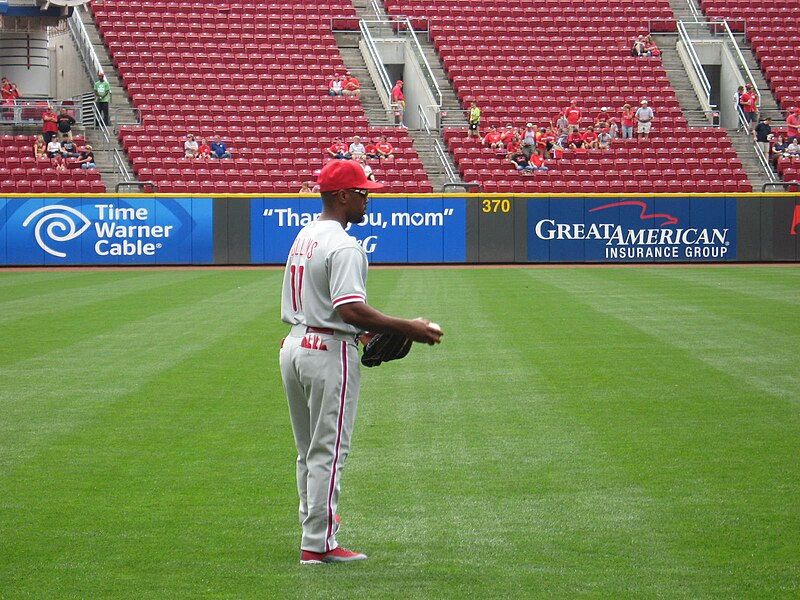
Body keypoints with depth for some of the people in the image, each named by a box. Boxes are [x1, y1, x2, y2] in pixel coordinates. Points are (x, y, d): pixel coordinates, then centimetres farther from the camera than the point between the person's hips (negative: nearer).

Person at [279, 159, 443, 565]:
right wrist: (405, 328, -23)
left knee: (310, 452, 16)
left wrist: (360, 330, 19)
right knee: (328, 451, -3)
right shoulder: (343, 246, -17)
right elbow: (350, 308, -27)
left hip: (294, 345, 9)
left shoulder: (304, 236, 13)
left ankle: (315, 536, 21)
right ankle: (318, 545, -1)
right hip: (329, 352, -9)